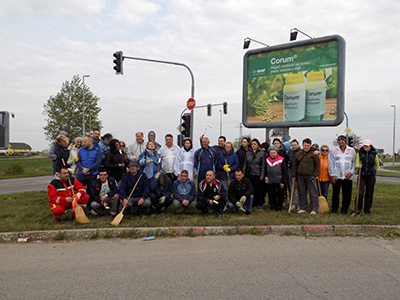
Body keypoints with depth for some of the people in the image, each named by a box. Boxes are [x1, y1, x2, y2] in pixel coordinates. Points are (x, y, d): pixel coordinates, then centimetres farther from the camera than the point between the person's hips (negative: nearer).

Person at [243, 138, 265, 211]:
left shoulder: (262, 153, 0)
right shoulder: (248, 153, 11)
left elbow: (263, 165, -2)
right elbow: (245, 164, 13)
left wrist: (262, 175, -6)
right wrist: (243, 173, 7)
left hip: (258, 174, -3)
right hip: (249, 174, 3)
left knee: (258, 190, -1)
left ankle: (259, 204, 10)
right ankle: (254, 204, 14)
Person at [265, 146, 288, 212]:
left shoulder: (281, 160, -5)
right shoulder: (267, 160, 9)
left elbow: (284, 171, -5)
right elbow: (265, 170, 20)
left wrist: (283, 181, -9)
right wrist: (265, 176, 3)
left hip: (279, 182, -3)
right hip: (270, 182, 4)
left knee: (280, 194, 4)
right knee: (271, 194, 8)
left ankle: (279, 206, 18)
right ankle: (272, 206, 24)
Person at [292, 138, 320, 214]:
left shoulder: (314, 153, -3)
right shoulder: (298, 154, 9)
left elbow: (318, 165, -2)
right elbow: (294, 166, 14)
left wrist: (315, 175, -8)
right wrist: (293, 176, 8)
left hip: (310, 176, -4)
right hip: (300, 176, 4)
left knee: (313, 193, 0)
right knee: (302, 193, 10)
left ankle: (314, 209, 8)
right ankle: (302, 208, 20)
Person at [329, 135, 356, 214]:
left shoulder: (351, 150, 8)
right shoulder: (333, 151, 5)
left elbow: (354, 162, 8)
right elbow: (331, 163, 2)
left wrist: (351, 172, -5)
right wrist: (332, 175, -4)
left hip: (347, 177, 1)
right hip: (336, 176, -1)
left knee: (347, 195, 3)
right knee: (335, 193, 3)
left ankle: (344, 210, 15)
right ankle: (334, 209, 16)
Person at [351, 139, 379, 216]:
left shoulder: (374, 154, 1)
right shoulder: (359, 153, 0)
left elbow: (377, 165, 17)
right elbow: (356, 163, 1)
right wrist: (358, 166, -20)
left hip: (371, 176, 1)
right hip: (362, 176, -1)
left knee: (369, 194, 6)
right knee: (360, 193, -9)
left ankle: (367, 210, 17)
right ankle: (358, 209, 2)